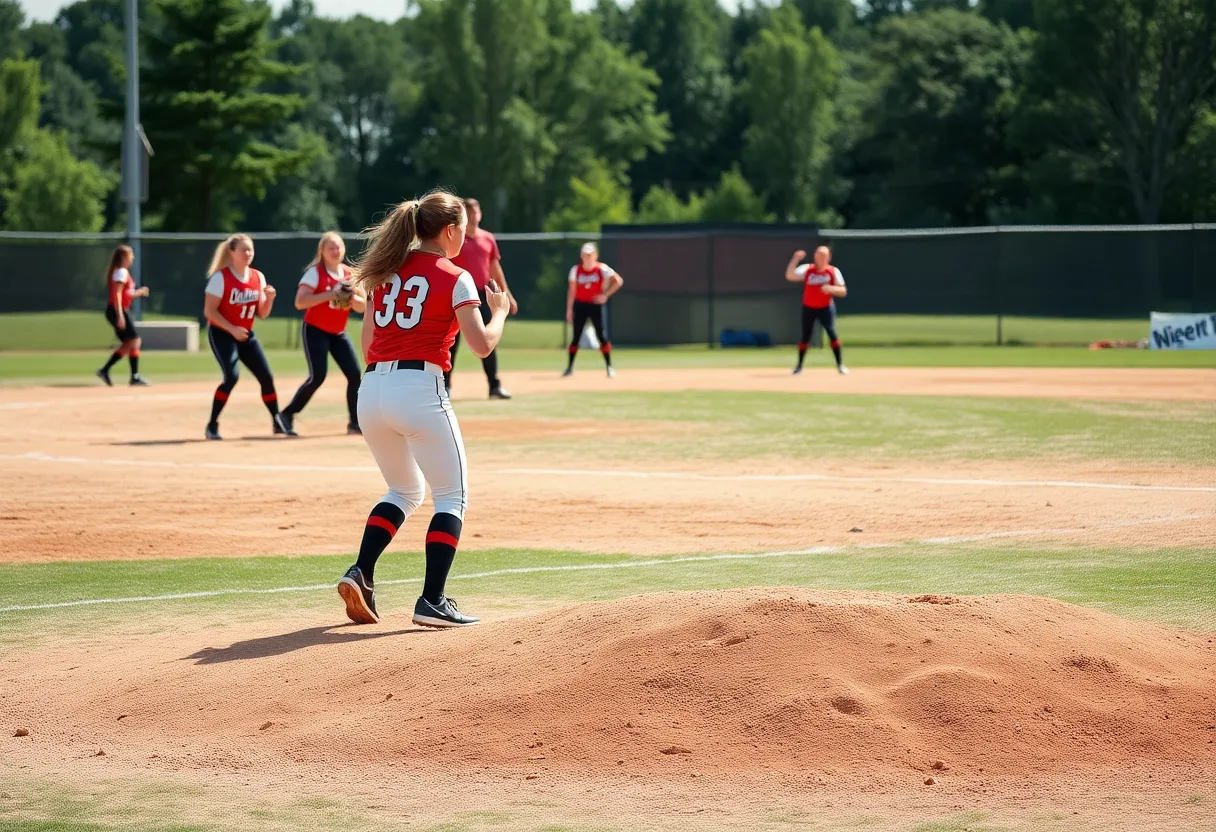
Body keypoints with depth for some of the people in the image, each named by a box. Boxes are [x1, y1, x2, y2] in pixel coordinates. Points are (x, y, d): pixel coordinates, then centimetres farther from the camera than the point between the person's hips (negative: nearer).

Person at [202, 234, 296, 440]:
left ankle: (277, 422, 19)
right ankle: (212, 425, -12)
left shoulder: (258, 277, 3)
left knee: (266, 377, 1)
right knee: (232, 376, -23)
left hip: (246, 335, 6)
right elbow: (209, 311, -17)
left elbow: (262, 313, 8)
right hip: (221, 334, -6)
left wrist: (269, 298, -12)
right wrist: (232, 329, -26)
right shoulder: (221, 278, -14)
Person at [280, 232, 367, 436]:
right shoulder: (315, 273, -12)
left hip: (338, 333, 6)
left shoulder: (350, 274, 4)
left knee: (355, 374, -6)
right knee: (318, 376, -17)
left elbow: (363, 306, 6)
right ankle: (287, 415, -1)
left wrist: (351, 297, -16)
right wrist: (330, 294, -28)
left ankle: (355, 422, 2)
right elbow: (300, 302, -24)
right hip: (315, 331, -6)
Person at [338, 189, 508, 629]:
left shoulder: (387, 272, 15)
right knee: (452, 496, 6)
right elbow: (482, 345, -7)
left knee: (404, 491, 24)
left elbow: (367, 343, 16)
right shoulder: (455, 279, -1)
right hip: (420, 390, -6)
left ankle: (360, 574, 5)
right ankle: (432, 601, -5)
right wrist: (499, 311, 9)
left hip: (371, 391, 6)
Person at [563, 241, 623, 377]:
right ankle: (570, 366, 10)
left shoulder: (602, 268, -5)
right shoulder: (576, 270, 2)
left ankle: (609, 366, 0)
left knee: (602, 335, -7)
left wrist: (605, 295, -13)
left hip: (596, 305, -2)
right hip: (580, 305, 2)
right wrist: (569, 309, 2)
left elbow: (618, 281, -6)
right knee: (576, 336, 2)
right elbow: (572, 290, 5)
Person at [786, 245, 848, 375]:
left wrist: (831, 289, -26)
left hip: (826, 307, -1)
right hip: (808, 308, 1)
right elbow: (789, 276, -18)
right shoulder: (807, 269, -5)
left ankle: (840, 365, -8)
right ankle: (799, 365, 18)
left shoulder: (833, 271, -5)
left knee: (831, 332, -15)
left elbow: (843, 291, -7)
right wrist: (795, 260, -28)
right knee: (805, 336, 4)